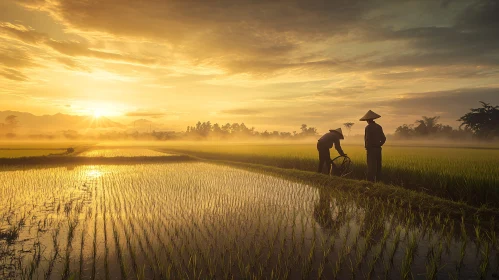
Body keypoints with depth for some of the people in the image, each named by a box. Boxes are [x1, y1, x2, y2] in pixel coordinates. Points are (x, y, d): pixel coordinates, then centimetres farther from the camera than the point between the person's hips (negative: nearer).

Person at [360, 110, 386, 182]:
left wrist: (367, 147, -6)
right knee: (378, 167, 12)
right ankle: (378, 180, 17)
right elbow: (383, 138, 9)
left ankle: (371, 181, -3)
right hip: (378, 149, 6)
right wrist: (379, 145, 14)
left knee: (371, 166, -4)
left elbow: (367, 139, -17)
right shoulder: (379, 127, 10)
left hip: (371, 149, -6)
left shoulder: (368, 127, -10)